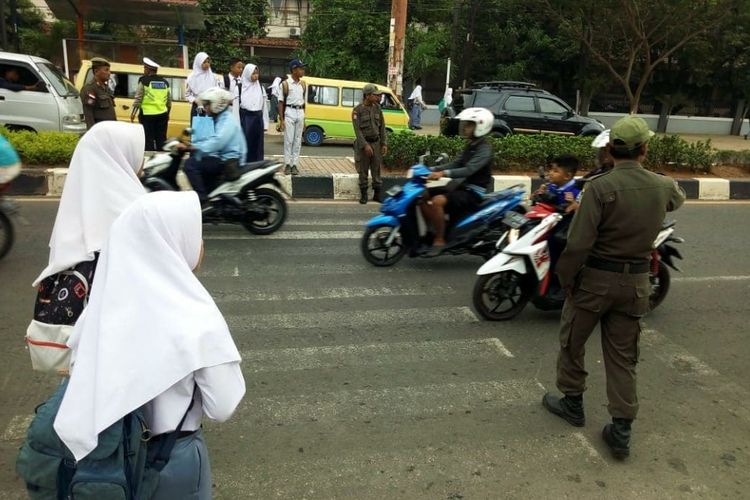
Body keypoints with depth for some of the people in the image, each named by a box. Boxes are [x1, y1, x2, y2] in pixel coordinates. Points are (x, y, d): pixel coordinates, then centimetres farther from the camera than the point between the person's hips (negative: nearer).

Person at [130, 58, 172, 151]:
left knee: (149, 140, -1)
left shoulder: (144, 81, -5)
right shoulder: (165, 82, 11)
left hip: (147, 115, -4)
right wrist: (167, 113, 25)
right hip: (162, 115, 5)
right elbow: (169, 101, 13)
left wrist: (133, 113, 1)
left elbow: (138, 99, -7)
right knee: (161, 140, 9)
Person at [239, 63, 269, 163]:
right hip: (245, 117, -4)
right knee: (245, 143, -3)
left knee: (257, 144, 7)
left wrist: (265, 123, 7)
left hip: (258, 118, 4)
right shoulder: (241, 86, -1)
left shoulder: (260, 87, 11)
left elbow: (264, 105, 12)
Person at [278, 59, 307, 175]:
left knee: (298, 140, 4)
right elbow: (281, 102, -4)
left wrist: (304, 118, 12)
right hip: (289, 112, -4)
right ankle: (287, 164, 4)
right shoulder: (285, 84, -3)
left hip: (300, 113, 4)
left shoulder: (303, 84, 11)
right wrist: (282, 120, -10)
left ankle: (294, 164, 9)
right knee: (288, 140, -2)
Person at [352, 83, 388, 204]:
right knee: (363, 171, 3)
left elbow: (382, 127, 8)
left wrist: (384, 144, 2)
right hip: (363, 144, -4)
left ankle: (378, 194, 14)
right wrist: (365, 145, -18)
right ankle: (363, 195, 13)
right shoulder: (357, 110, -8)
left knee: (376, 169, 6)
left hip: (376, 142, 4)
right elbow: (357, 130, -12)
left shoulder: (377, 108, 6)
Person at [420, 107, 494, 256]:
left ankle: (439, 241, -20)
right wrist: (434, 170, 2)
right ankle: (432, 231, 7)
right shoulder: (471, 145, 16)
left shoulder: (484, 149, -14)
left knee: (437, 201, -31)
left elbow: (469, 170, -28)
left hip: (474, 193, -10)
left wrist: (443, 173, -39)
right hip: (464, 188, 10)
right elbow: (457, 164, 15)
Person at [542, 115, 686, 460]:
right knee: (623, 355, 12)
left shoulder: (600, 187, -19)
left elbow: (579, 243, -21)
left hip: (596, 279, -4)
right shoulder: (662, 187, -2)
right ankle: (621, 431, 14)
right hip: (635, 283, 5)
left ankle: (572, 402, 33)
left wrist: (565, 279, -7)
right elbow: (679, 198, 25)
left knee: (572, 342, 17)